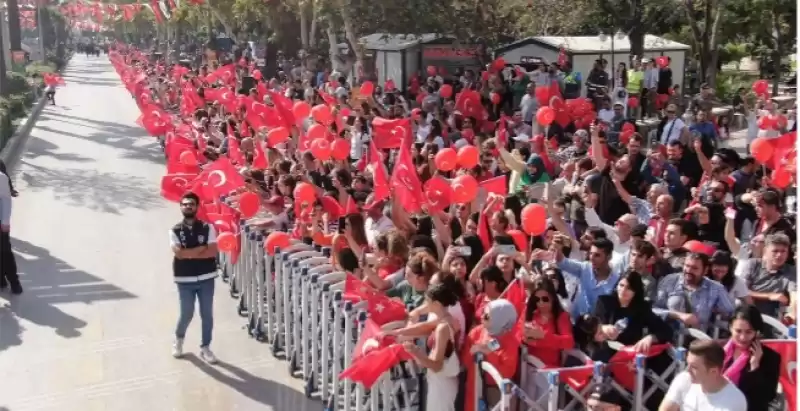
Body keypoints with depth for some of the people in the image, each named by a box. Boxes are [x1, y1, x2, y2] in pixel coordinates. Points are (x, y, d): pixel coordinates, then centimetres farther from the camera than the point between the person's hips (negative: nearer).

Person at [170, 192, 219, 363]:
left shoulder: (207, 228, 0)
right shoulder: (175, 230, 0)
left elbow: (213, 252, -11)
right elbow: (179, 253, -14)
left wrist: (189, 254, -13)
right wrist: (202, 248, -10)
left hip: (206, 278, 1)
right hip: (185, 279, -1)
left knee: (207, 315, 5)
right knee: (187, 315, 5)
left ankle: (205, 348, 19)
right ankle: (179, 338, 36)